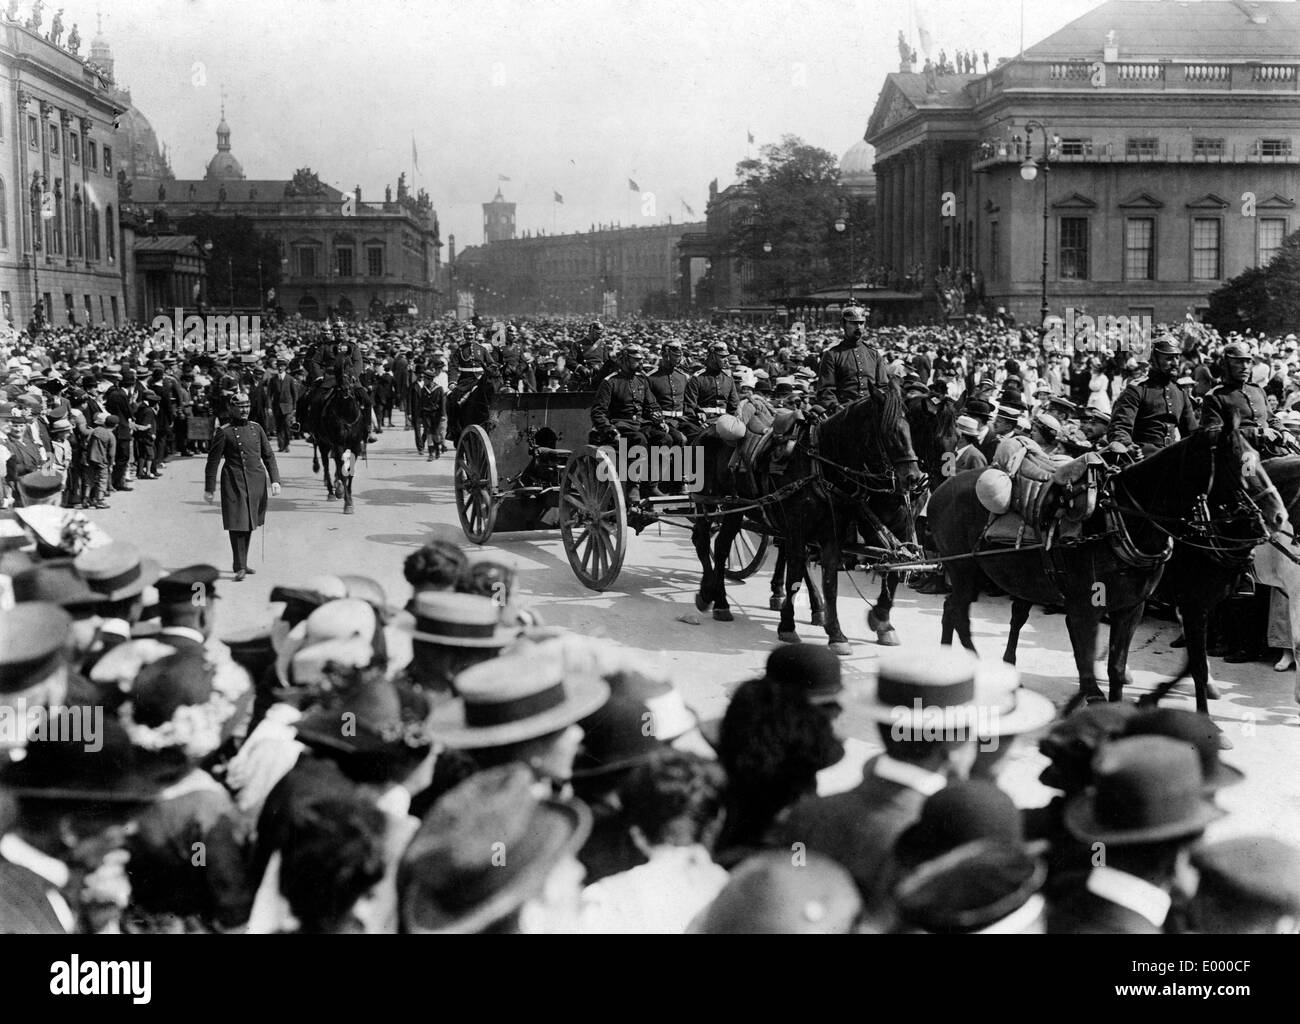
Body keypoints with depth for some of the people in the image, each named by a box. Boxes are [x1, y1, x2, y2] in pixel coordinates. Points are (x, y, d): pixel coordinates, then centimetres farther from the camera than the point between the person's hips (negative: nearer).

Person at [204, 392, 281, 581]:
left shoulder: (256, 428, 10)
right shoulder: (224, 432, -3)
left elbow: (268, 456, 11)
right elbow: (213, 461, -1)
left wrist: (275, 480, 0)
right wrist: (209, 489, -3)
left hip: (256, 482, 5)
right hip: (234, 483, -5)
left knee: (249, 524, 12)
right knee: (237, 524, -9)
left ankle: (242, 562, 24)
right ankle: (239, 567, -6)